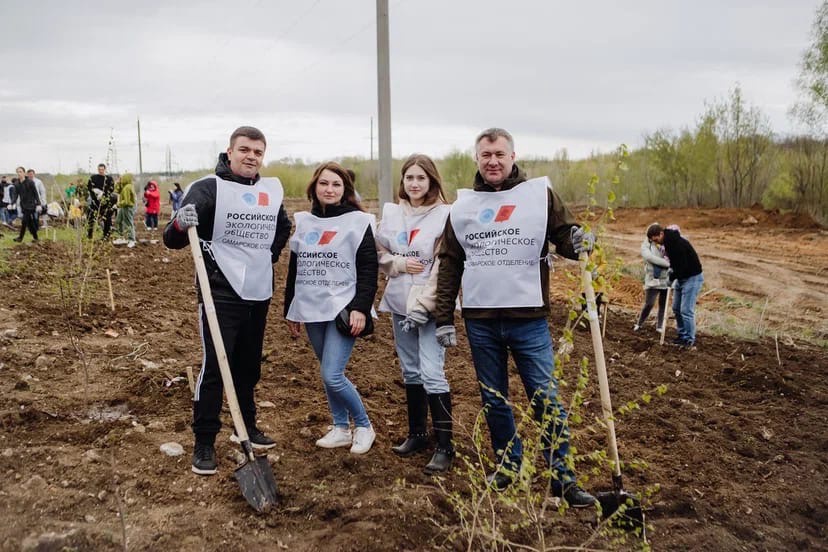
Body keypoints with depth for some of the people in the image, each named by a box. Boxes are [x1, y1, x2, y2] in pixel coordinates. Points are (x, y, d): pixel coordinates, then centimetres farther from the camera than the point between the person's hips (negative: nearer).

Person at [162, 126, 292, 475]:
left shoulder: (272, 191, 6)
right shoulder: (208, 188, -11)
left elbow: (283, 227, 27)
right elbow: (172, 241, -15)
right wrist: (180, 224, -37)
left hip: (259, 294, 6)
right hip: (221, 294, -6)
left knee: (250, 366, 16)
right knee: (215, 367, -5)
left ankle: (247, 428, 32)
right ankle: (204, 443, 7)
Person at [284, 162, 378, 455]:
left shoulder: (358, 221, -3)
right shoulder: (302, 221, 10)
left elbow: (368, 269, -7)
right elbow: (294, 269, 15)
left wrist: (360, 308, -16)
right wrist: (291, 310, 16)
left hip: (343, 310, -5)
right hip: (312, 310, 5)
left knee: (332, 375, -12)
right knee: (328, 374, 12)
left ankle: (364, 425, 9)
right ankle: (341, 428, 26)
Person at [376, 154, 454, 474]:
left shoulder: (444, 215, -9)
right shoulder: (391, 213, 8)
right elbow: (379, 255, 11)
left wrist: (421, 304, -19)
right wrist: (400, 264, -9)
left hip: (431, 306, -6)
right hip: (399, 303, 6)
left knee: (431, 373, -11)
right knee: (410, 372, 14)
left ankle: (445, 446, -2)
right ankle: (417, 434, 28)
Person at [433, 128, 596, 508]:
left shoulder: (540, 194, 0)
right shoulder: (462, 206, 8)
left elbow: (563, 238, 2)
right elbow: (449, 266, 10)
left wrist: (578, 243, -23)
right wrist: (444, 318, 6)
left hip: (528, 319, -3)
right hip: (480, 322, 3)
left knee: (547, 399, -1)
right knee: (494, 400, 13)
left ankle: (561, 476, 11)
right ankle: (508, 464, 30)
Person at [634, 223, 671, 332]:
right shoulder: (646, 246, -2)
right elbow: (651, 258, -18)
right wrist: (668, 263, -25)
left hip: (666, 279, 3)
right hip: (653, 280, -3)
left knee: (663, 304, 9)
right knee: (649, 304, -8)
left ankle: (659, 326, 22)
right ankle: (639, 324, 11)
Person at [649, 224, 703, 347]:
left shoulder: (678, 243, -26)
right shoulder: (668, 242, 5)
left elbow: (683, 266, -27)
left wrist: (672, 278, -17)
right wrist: (672, 271, 2)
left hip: (692, 277, -10)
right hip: (681, 277, 10)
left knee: (686, 310, -10)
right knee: (676, 308, 13)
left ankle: (690, 340, 0)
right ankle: (682, 335, 23)